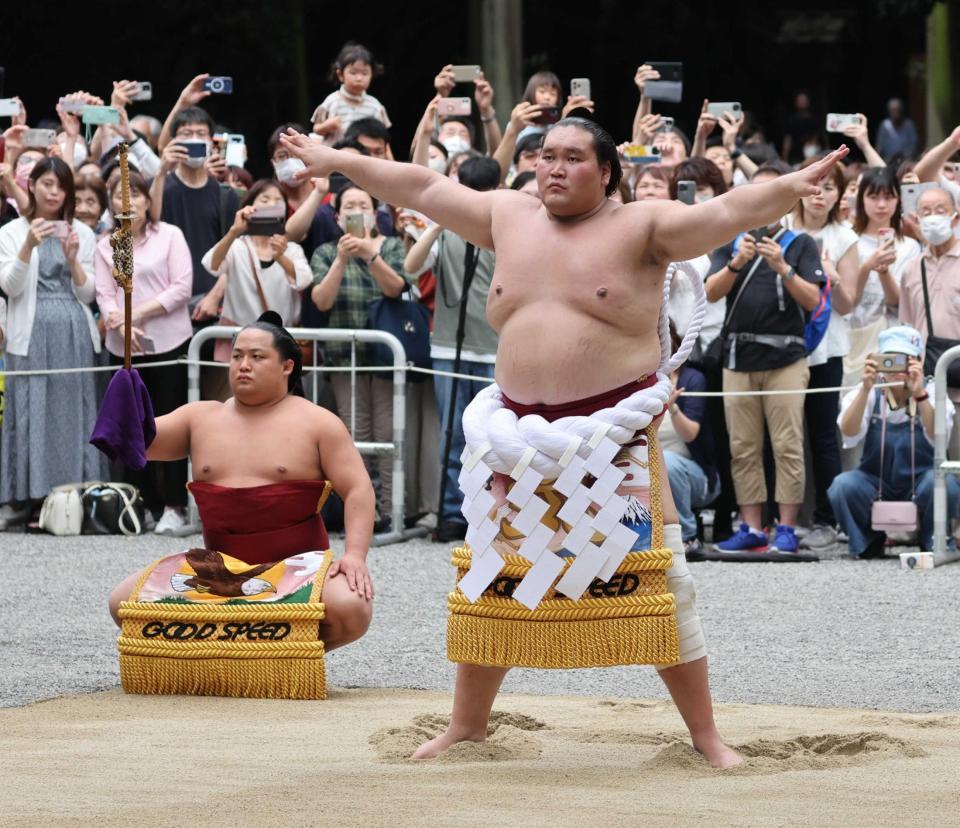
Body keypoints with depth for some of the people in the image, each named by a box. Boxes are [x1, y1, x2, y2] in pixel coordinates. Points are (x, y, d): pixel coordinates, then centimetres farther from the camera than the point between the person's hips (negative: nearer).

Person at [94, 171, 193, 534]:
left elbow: (182, 288, -7)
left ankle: (175, 507, -3)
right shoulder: (105, 246, 10)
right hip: (124, 348, 4)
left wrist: (138, 313, -12)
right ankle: (144, 502, 11)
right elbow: (105, 295, 2)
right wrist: (120, 324, -18)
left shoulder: (169, 235, 0)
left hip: (169, 341, -4)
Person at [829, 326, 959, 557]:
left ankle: (933, 543, -3)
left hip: (920, 485, -1)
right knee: (843, 485, -29)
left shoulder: (930, 391, -6)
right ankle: (869, 541, 1)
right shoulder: (869, 393, -5)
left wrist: (920, 395, -39)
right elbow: (849, 435, -24)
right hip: (876, 484, 1)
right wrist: (866, 389, -36)